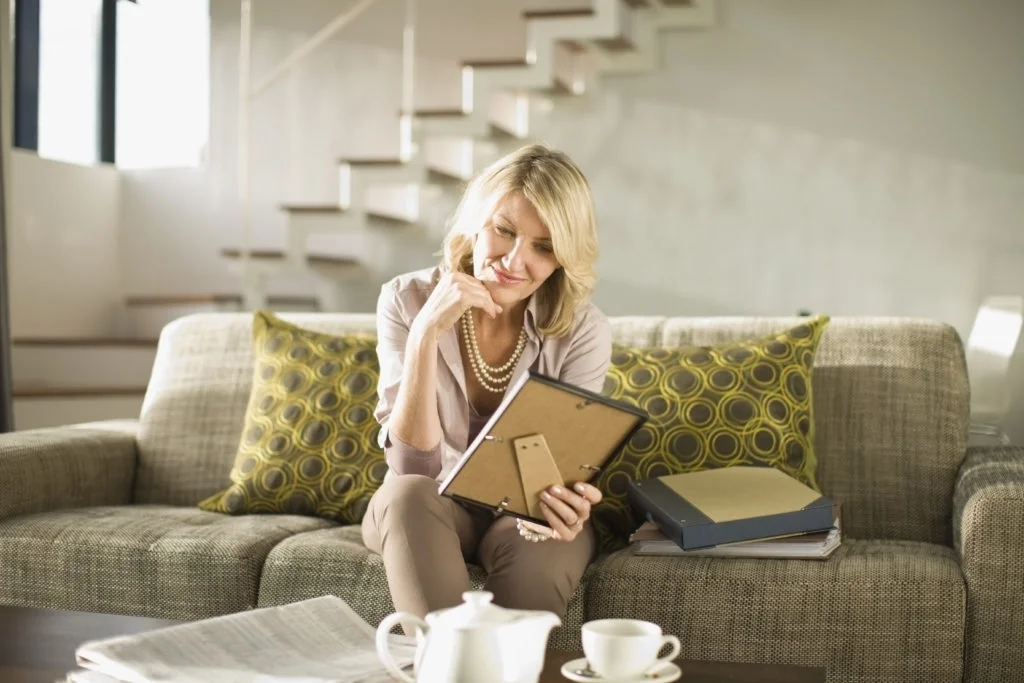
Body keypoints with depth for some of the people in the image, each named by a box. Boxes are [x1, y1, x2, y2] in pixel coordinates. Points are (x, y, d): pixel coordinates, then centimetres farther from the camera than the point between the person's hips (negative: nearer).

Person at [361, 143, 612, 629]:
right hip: (425, 514, 1)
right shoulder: (407, 300, -14)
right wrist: (426, 332, -33)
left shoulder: (582, 330, -13)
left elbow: (566, 467, -13)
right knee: (407, 495, -34)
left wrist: (565, 507, -39)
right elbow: (412, 467, -21)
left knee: (540, 544, -34)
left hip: (523, 515, 0)